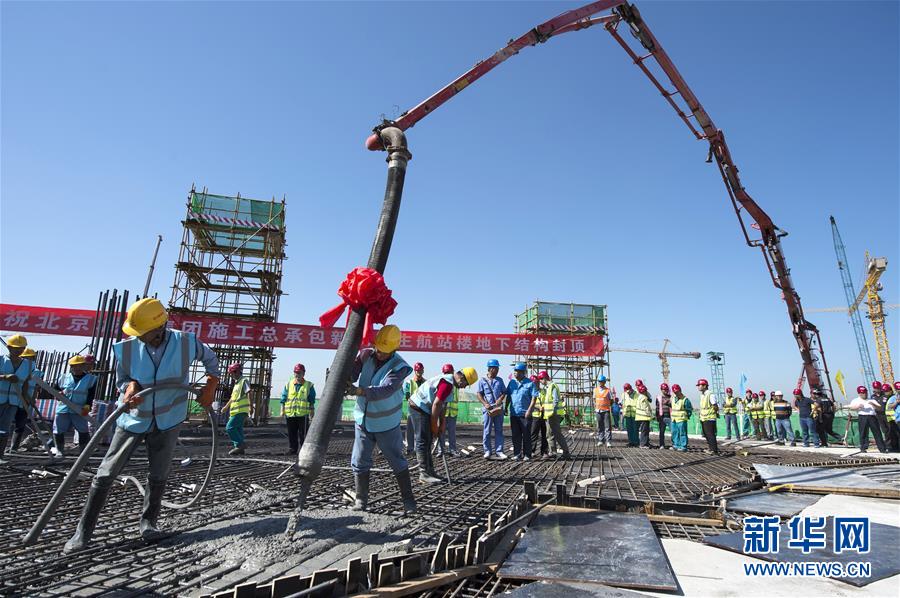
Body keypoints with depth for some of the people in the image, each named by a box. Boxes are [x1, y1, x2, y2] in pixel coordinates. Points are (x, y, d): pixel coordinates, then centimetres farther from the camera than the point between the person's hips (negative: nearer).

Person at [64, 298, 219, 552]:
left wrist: (210, 388, -2)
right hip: (133, 417, 0)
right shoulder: (126, 348, -18)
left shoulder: (185, 343, -19)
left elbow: (210, 358, 2)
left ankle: (148, 521, 26)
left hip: (168, 420, 0)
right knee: (105, 474, 2)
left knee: (158, 476, 7)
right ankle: (83, 531, 16)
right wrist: (131, 386, -24)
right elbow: (121, 379, -1)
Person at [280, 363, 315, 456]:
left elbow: (312, 401, 6)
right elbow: (283, 399, 11)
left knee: (303, 433, -1)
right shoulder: (288, 384, 9)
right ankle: (292, 449, 21)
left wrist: (312, 413, 3)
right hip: (290, 413, 3)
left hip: (303, 414, -3)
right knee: (291, 433, 10)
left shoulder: (309, 385, 4)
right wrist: (282, 411, 4)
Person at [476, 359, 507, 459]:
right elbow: (479, 394, 1)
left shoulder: (499, 380, 11)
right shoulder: (482, 380, 2)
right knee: (487, 431, 0)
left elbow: (504, 392, 13)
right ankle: (487, 451, 8)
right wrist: (485, 404, -13)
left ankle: (499, 451, 10)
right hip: (487, 409, -3)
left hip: (499, 408, 3)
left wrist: (501, 398, -8)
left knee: (499, 430, 5)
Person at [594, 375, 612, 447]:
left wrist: (611, 409, -3)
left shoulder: (608, 390, 0)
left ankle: (608, 441, -5)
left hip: (606, 410, -3)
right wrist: (595, 408, 6)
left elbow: (610, 401, 4)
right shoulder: (595, 390, 9)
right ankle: (600, 441, 15)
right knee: (599, 427, 8)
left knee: (608, 427, -6)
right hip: (598, 411, 3)